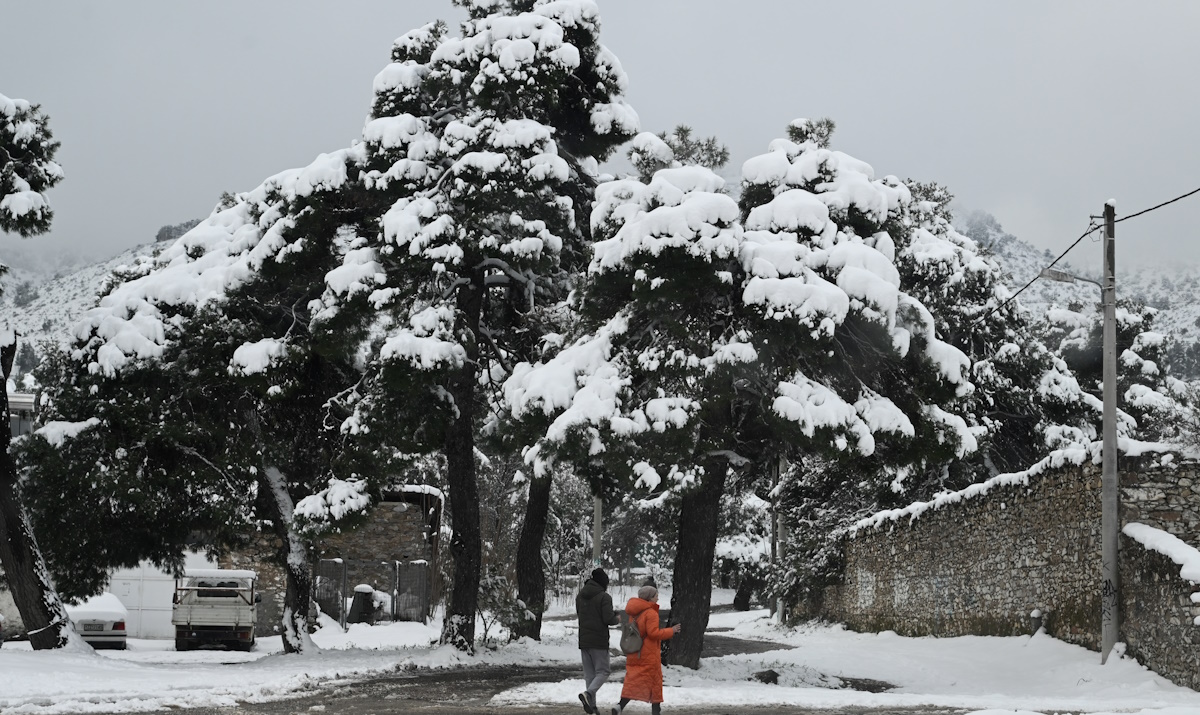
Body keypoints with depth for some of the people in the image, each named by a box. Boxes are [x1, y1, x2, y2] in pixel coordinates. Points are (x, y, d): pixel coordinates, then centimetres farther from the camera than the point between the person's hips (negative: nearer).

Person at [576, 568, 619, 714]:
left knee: (589, 673, 11)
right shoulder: (604, 597, -12)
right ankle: (588, 693, -20)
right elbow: (609, 619, -17)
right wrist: (616, 619, 6)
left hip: (583, 640, 6)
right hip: (599, 641, -6)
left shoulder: (580, 596, 9)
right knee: (603, 671, 2)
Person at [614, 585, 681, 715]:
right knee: (655, 680, 8)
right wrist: (671, 631, -10)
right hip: (649, 654, -7)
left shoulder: (634, 613, 11)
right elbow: (653, 633, -21)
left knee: (632, 680, 5)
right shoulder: (651, 613, -16)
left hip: (633, 654, 7)